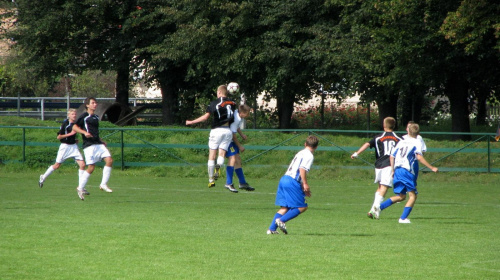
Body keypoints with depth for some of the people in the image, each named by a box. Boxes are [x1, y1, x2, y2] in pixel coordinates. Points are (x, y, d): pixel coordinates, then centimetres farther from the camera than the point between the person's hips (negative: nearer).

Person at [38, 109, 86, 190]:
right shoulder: (65, 123, -12)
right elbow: (59, 137, -14)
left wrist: (76, 140, 11)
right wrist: (70, 134, -19)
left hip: (74, 146, 5)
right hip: (65, 146, -5)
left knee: (82, 165, -9)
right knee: (57, 166, 6)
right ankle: (43, 177, 30)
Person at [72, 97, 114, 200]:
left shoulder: (96, 117, 20)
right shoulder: (84, 116, -2)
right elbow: (75, 127, -5)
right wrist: (84, 132, -19)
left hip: (99, 144, 7)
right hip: (89, 145, -7)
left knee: (109, 160, -11)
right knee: (91, 168, -9)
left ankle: (104, 184, -3)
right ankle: (80, 188, 7)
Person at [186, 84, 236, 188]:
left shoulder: (214, 103, 0)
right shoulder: (232, 103, 8)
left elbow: (205, 117, -1)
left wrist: (191, 122, 10)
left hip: (217, 130, -2)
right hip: (228, 131, 2)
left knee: (212, 156, 4)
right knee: (222, 154, 3)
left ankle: (211, 179, 0)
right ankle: (218, 166, -31)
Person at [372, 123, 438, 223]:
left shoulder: (401, 142, 17)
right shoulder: (417, 143, -1)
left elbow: (392, 156, 18)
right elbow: (419, 157, -16)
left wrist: (392, 170, 26)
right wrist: (431, 168, -15)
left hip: (397, 171, 7)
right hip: (408, 171, -7)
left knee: (401, 196, 15)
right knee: (413, 196, 1)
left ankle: (379, 207, 4)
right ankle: (403, 218, -10)